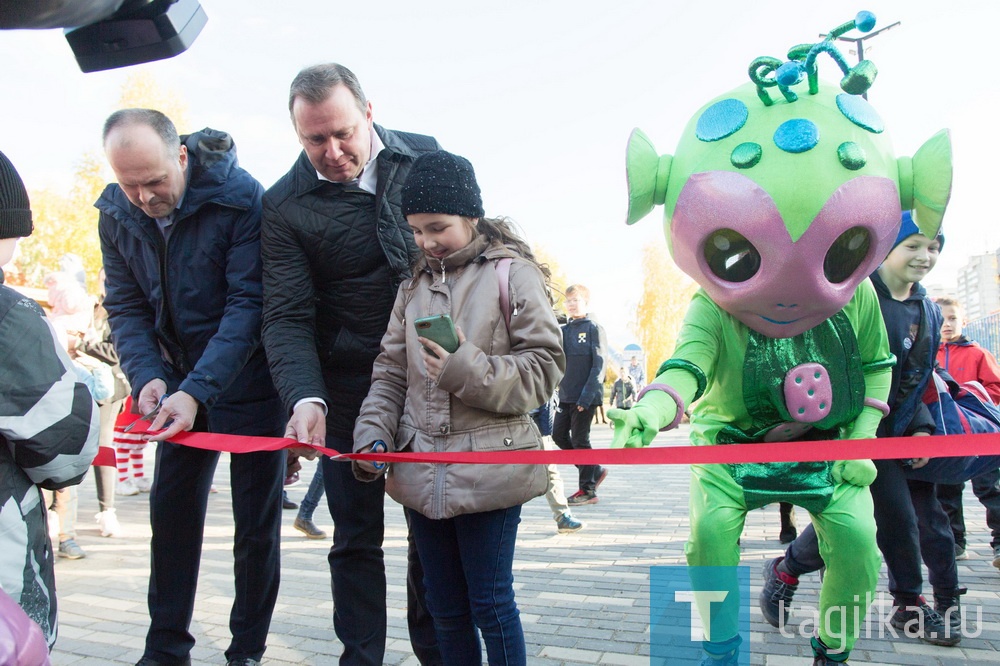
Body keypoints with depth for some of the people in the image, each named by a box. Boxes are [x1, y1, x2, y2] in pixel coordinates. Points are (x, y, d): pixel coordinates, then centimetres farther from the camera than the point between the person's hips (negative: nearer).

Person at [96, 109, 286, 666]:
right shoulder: (116, 213, -4)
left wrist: (198, 391, -32)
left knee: (256, 521, 3)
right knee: (172, 512, 8)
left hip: (248, 380, -5)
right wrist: (148, 375, -18)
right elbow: (126, 307, 0)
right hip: (179, 383, 5)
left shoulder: (241, 198, -21)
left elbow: (248, 304, -24)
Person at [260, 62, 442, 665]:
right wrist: (306, 399, -29)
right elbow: (287, 317, -12)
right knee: (356, 535, 7)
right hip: (347, 385, -2)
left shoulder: (425, 157, 0)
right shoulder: (285, 206, -6)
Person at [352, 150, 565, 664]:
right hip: (422, 473, 5)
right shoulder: (414, 284, 12)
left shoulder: (513, 275, -5)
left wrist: (468, 369, -20)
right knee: (445, 607, 16)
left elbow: (543, 369, -9)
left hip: (489, 472, -5)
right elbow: (390, 372, 12)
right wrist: (373, 437, -2)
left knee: (490, 604, 5)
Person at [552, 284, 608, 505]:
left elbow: (599, 365, -12)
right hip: (566, 395, 7)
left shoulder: (593, 328, -5)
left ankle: (588, 490, 11)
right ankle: (595, 471, 24)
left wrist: (587, 395, -18)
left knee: (580, 440, -2)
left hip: (586, 397, -7)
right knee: (559, 434, 7)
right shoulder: (563, 330, 13)